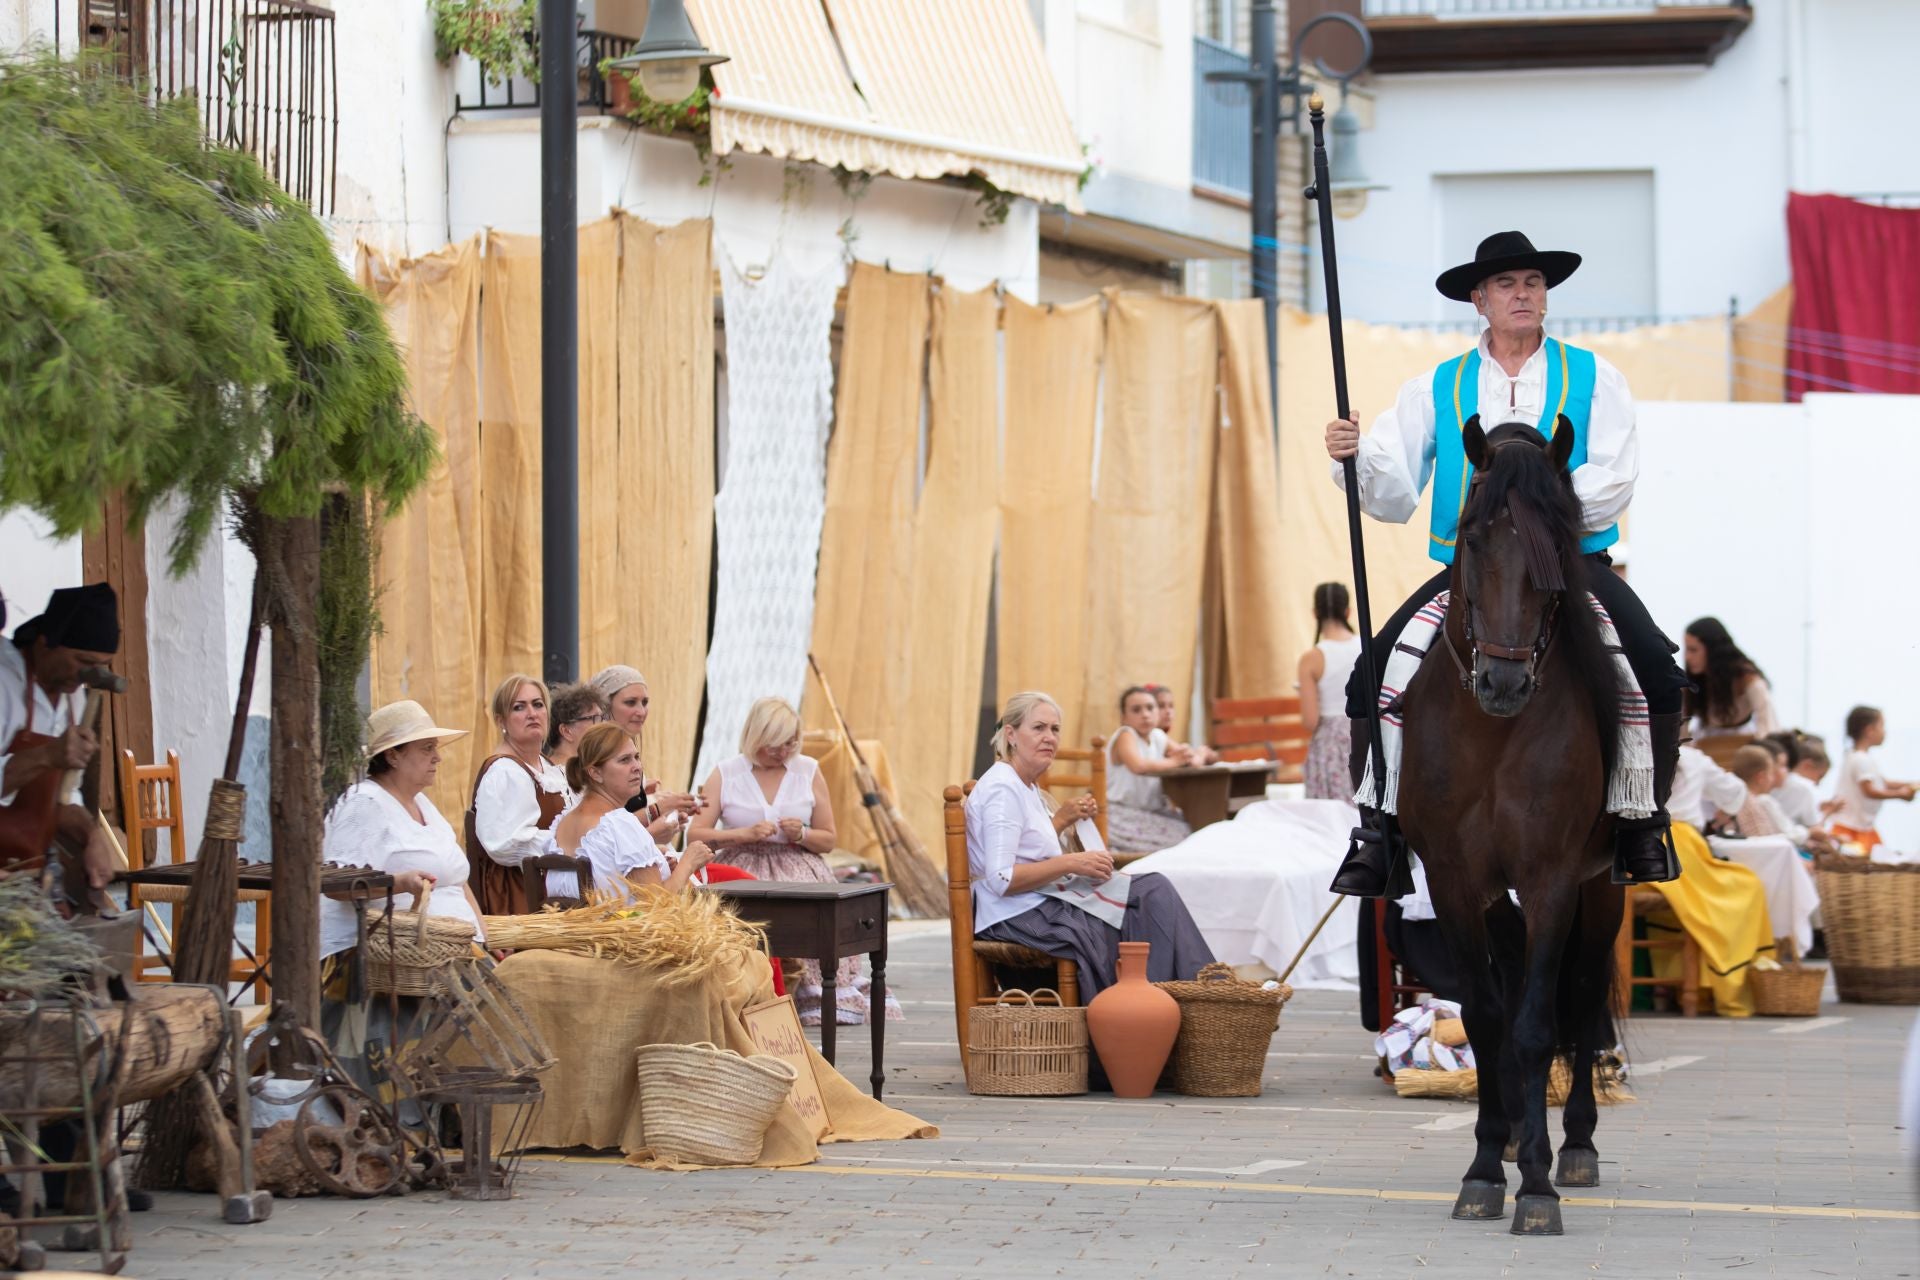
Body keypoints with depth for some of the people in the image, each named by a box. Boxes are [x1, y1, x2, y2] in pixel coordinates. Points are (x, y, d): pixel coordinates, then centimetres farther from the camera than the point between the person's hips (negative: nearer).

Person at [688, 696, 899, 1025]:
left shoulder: (808, 771, 12)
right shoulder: (725, 775, 7)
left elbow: (828, 840, 17)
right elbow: (695, 835, -1)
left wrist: (801, 835, -5)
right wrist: (744, 834, -15)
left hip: (802, 872, 1)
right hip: (745, 876, -1)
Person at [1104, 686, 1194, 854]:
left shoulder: (1157, 737, 10)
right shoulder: (1125, 736, -11)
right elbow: (1138, 766, -32)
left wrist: (1187, 756, -10)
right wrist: (1174, 762, -17)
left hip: (1152, 813, 8)